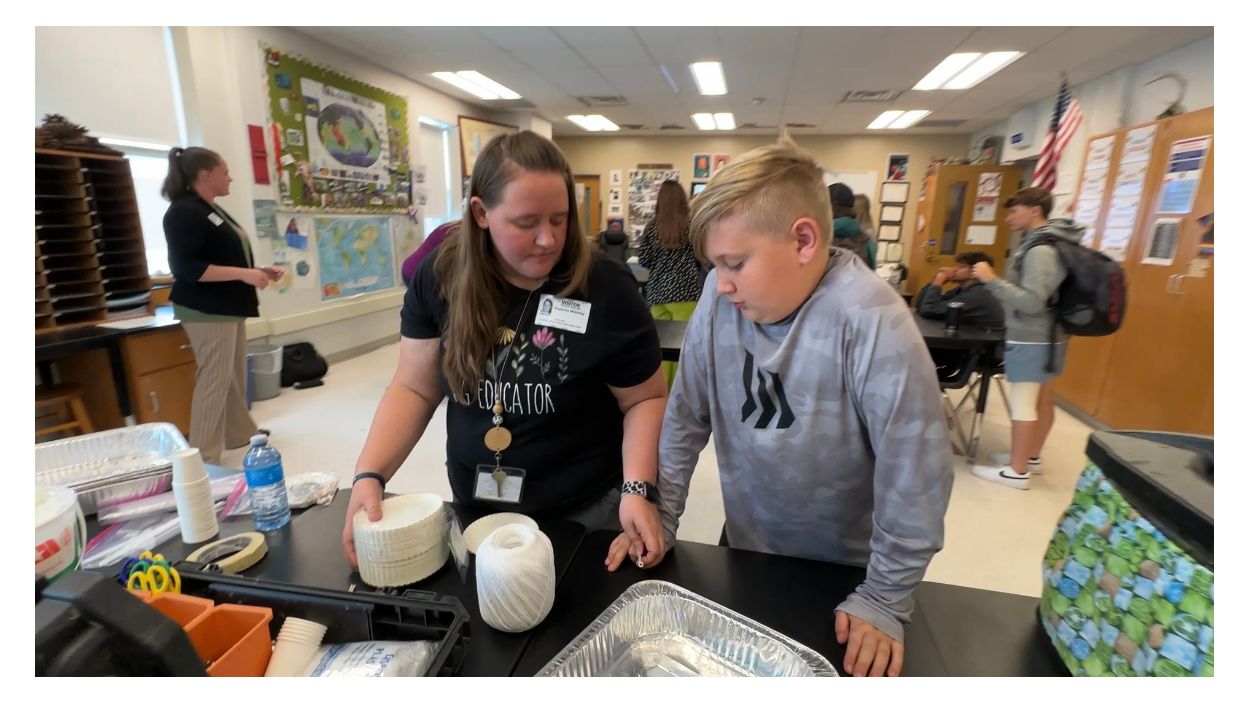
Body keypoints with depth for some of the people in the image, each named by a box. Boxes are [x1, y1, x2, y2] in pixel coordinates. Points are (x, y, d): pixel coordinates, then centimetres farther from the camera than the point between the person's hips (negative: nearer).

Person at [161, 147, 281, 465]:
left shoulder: (212, 210, 17)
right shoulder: (184, 212, -14)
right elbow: (186, 268, -22)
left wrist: (258, 270, 12)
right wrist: (245, 274, -25)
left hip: (228, 307, 10)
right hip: (207, 311, -10)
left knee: (235, 376, 16)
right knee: (214, 379, -8)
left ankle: (240, 433, 29)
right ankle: (204, 456, -1)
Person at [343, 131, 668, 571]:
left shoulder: (605, 290, -19)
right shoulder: (440, 279, -9)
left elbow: (644, 399, -10)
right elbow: (414, 389, -2)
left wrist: (638, 489, -22)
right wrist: (369, 475, -13)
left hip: (585, 512, -3)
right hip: (474, 509, 4)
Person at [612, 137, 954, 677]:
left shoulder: (873, 325, -30)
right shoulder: (720, 300, -16)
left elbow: (915, 475, -23)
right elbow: (686, 416, -7)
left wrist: (885, 599, -14)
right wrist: (659, 516, -6)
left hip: (845, 568, -3)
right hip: (744, 546, 4)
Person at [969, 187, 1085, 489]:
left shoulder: (1040, 250, -20)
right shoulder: (1054, 244, 11)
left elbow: (1031, 301, -26)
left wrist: (991, 279, -26)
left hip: (1030, 339, -10)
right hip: (1050, 336, 10)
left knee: (1022, 402, -4)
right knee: (1042, 400, 16)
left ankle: (1017, 471, 3)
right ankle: (1031, 457, 29)